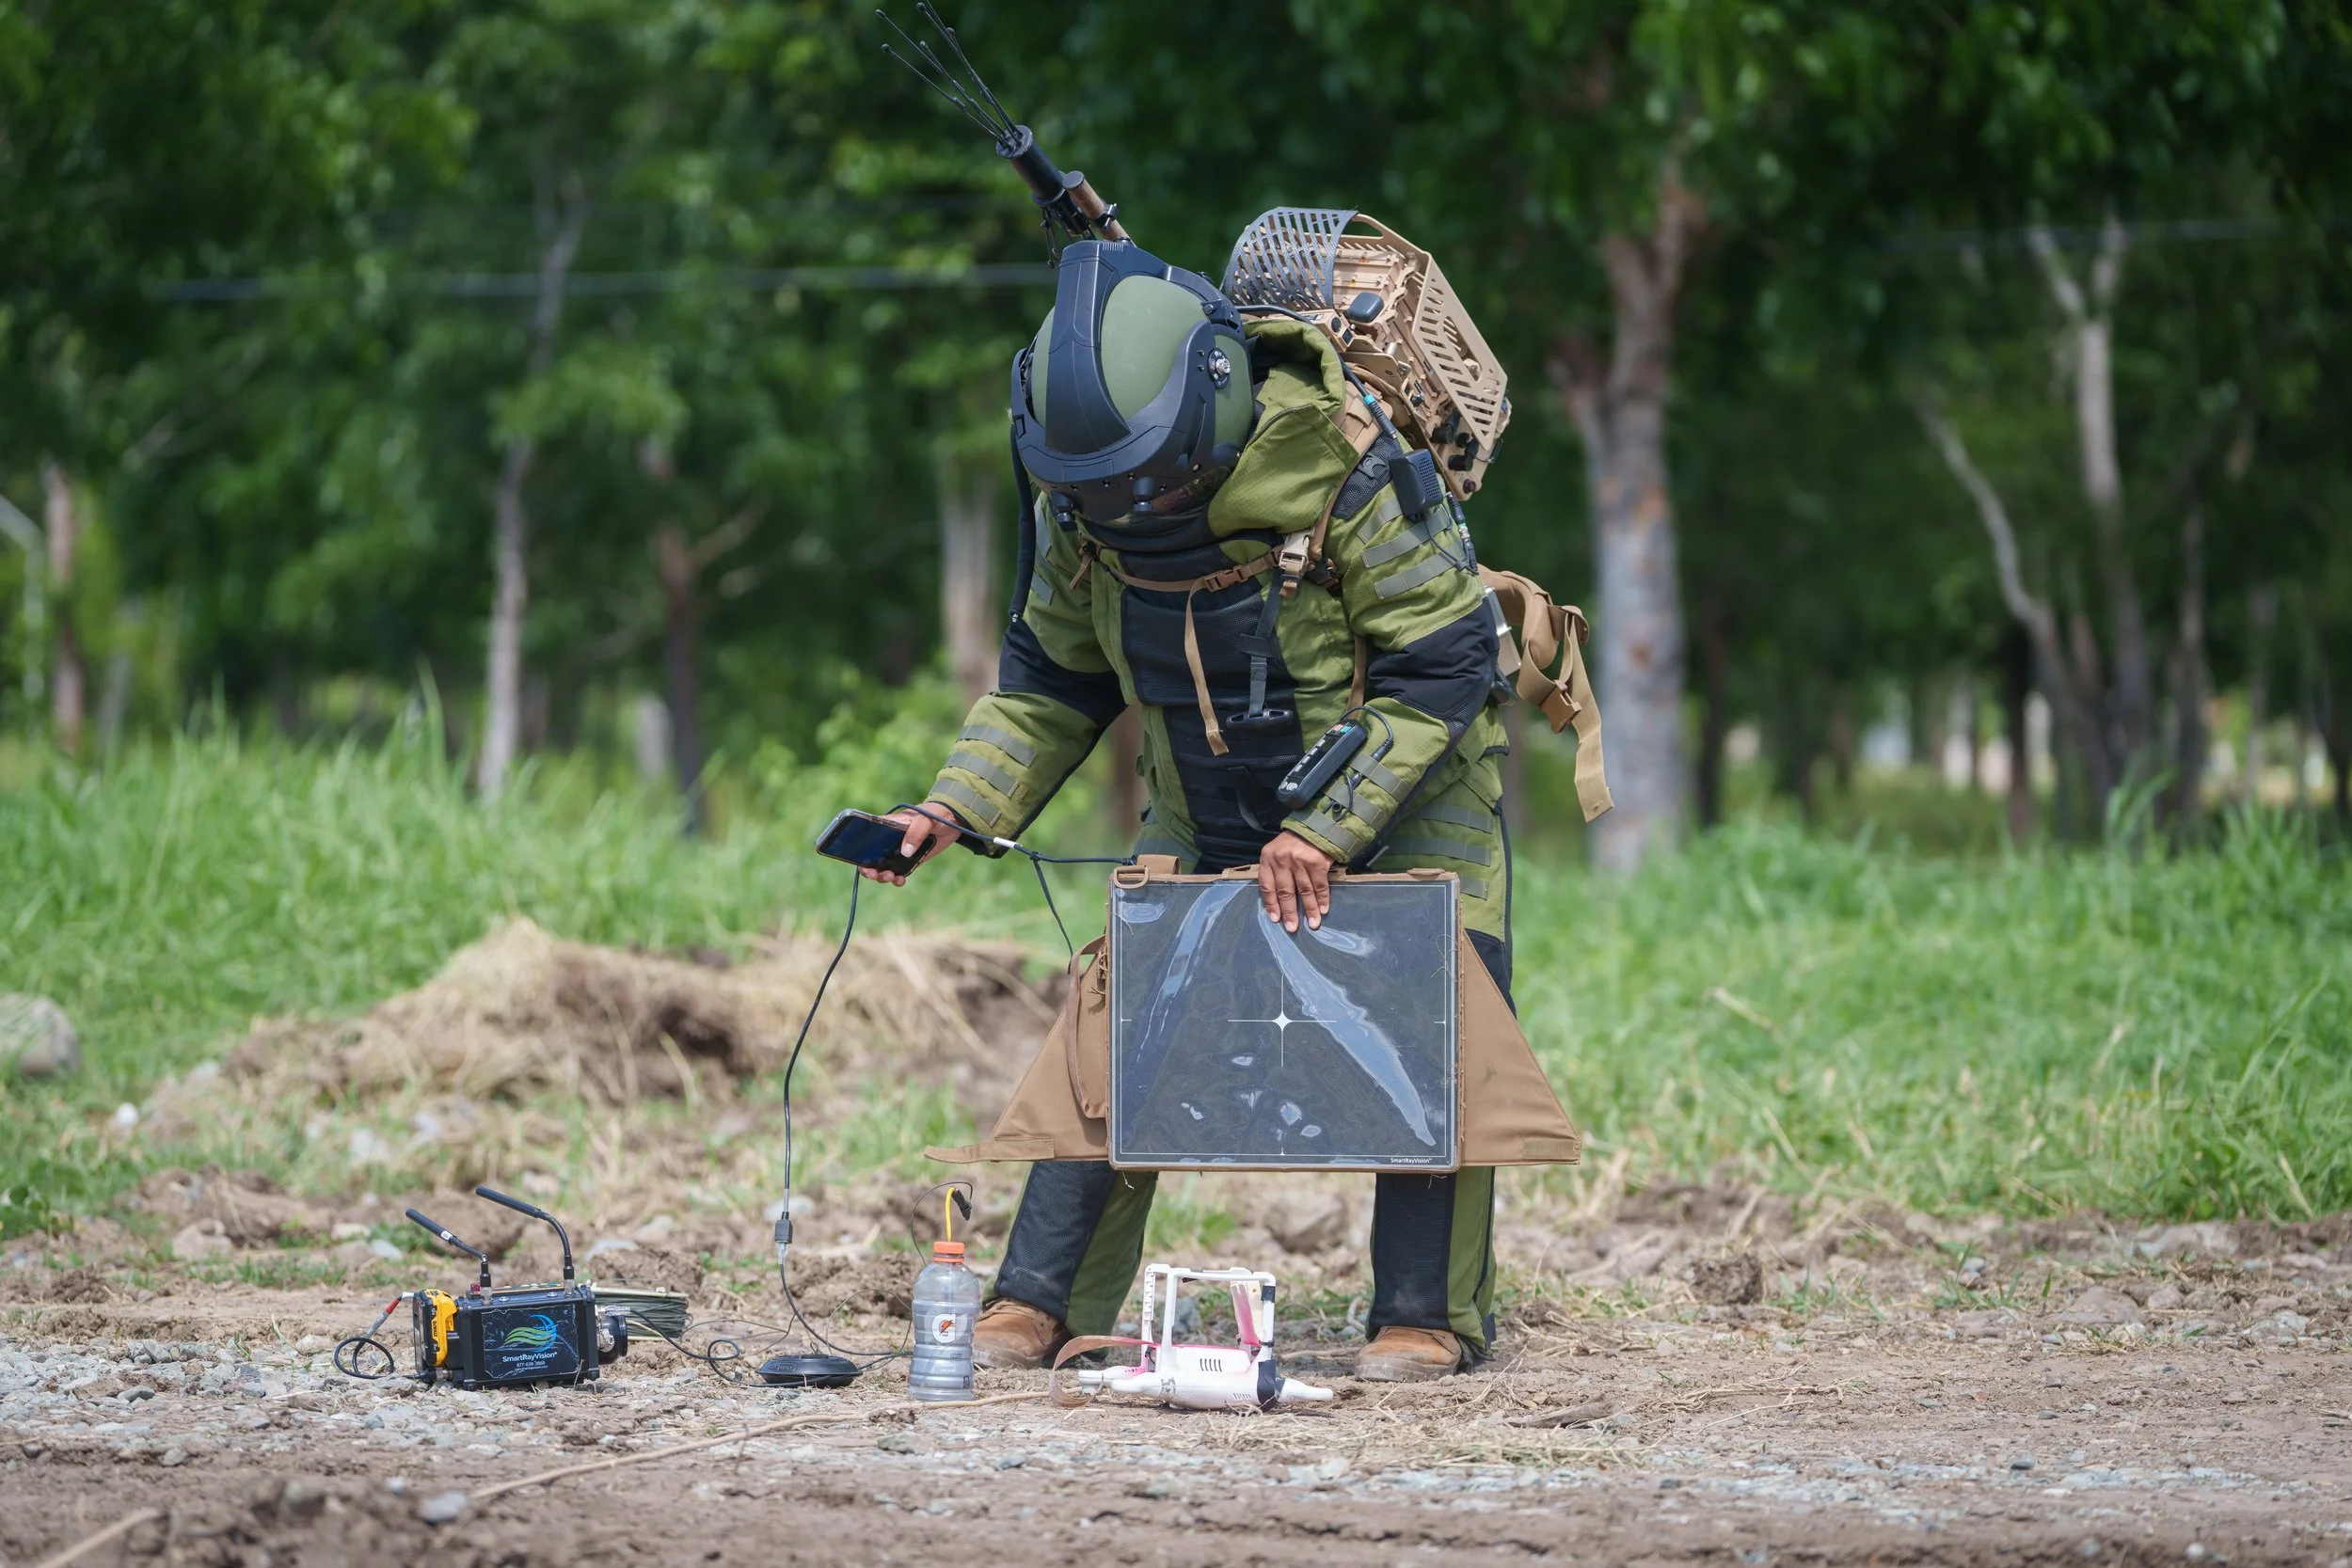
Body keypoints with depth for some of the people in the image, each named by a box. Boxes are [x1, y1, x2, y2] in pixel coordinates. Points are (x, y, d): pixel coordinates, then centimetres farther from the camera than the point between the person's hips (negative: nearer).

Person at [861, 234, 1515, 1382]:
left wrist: (1326, 832, -30)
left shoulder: (1346, 471, -30)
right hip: (1206, 815, 4)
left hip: (1403, 799, -4)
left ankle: (1431, 1315, 0)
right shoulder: (1080, 506, -13)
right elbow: (1051, 680, 2)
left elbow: (1440, 673, -24)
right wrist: (958, 806, -12)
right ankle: (1040, 1305, 0)